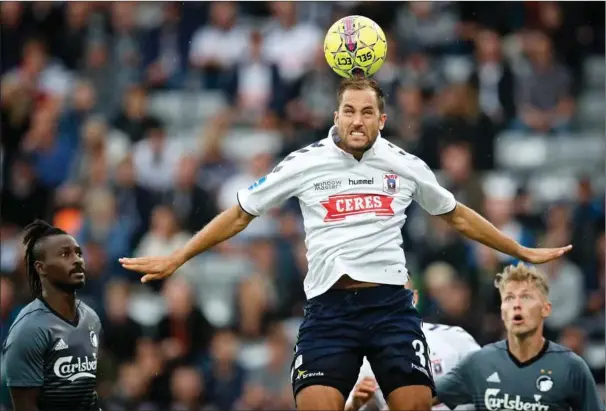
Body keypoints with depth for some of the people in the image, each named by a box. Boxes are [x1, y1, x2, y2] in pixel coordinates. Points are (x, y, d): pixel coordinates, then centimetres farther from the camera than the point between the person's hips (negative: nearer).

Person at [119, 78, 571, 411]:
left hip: (391, 302, 1)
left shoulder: (407, 166, 8)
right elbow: (240, 215, 13)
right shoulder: (303, 164, 4)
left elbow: (457, 215, 24)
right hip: (329, 304, -1)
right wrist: (175, 259, 10)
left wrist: (524, 252, 27)